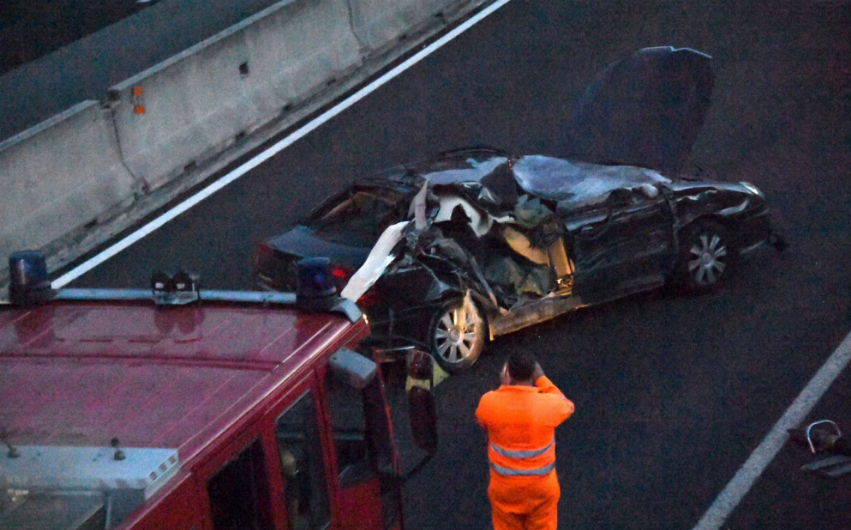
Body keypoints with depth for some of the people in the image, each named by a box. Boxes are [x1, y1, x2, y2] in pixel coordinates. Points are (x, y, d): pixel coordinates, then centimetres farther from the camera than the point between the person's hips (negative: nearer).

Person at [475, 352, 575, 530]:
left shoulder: (490, 402, -22)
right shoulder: (548, 404, -24)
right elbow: (567, 406, 3)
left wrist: (503, 387, 4)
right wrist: (541, 379, 5)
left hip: (503, 484, 1)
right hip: (541, 483, -1)